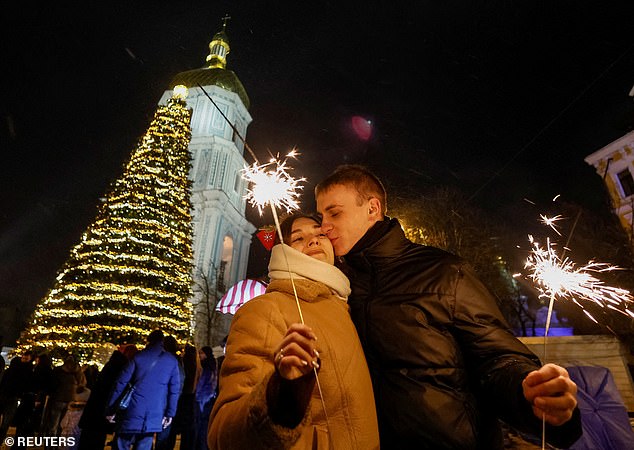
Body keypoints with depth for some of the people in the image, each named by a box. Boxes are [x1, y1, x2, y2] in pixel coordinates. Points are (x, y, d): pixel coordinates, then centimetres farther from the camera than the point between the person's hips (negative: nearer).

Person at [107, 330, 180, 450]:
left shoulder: (138, 357, 0)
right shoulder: (172, 361, 4)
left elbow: (121, 383, -2)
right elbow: (174, 390, 4)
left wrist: (111, 409, 6)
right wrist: (170, 413, 10)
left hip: (132, 412, -1)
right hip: (154, 416, 2)